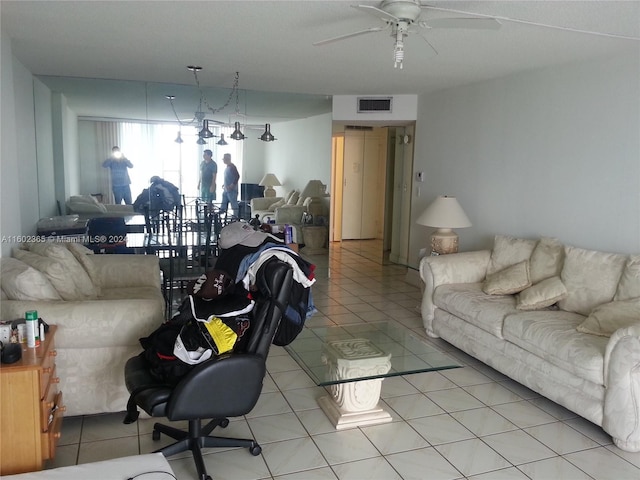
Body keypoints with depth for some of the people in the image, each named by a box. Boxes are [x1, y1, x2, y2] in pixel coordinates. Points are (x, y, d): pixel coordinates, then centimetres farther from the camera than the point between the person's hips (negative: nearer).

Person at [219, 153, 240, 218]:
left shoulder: (232, 167, -14)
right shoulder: (227, 167, 15)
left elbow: (237, 176, -23)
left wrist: (232, 185, -24)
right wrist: (224, 185, 19)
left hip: (232, 190, -10)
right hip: (226, 189, 10)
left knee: (234, 203, -3)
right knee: (224, 203, 15)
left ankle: (235, 216, 3)